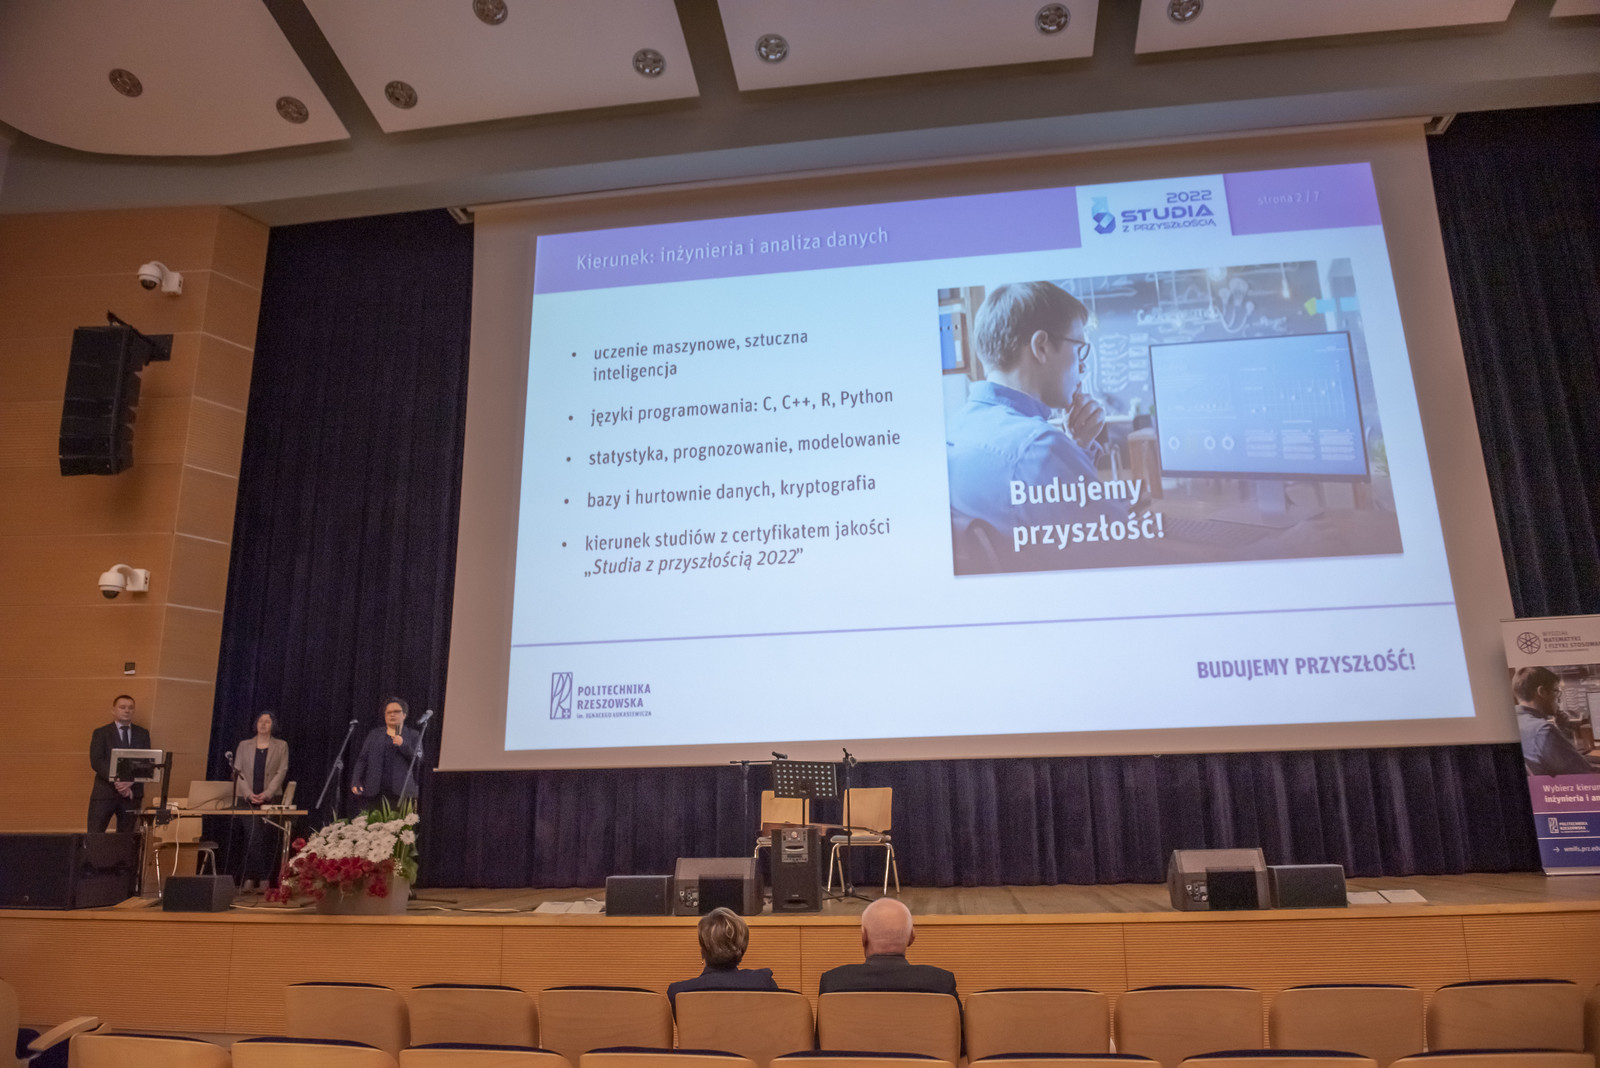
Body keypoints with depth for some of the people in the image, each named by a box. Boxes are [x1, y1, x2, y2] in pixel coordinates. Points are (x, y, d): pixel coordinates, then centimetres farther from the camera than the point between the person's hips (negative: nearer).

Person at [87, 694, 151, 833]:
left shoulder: (143, 734, 12)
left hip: (132, 793, 2)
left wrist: (130, 781, -13)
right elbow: (96, 762, -7)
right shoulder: (101, 733, 5)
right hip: (105, 792, -2)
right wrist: (117, 782, -18)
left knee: (125, 837, 5)